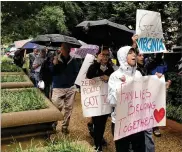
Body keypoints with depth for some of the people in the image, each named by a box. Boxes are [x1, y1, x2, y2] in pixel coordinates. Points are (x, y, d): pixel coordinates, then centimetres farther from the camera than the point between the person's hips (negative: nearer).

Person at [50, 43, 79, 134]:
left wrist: (75, 83, -1)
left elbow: (76, 73, 10)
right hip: (58, 88, -2)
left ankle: (65, 127, 24)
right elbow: (50, 72, -6)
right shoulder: (55, 59, -1)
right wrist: (54, 64, -21)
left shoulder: (73, 61, 4)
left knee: (69, 108, 9)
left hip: (70, 88, 3)